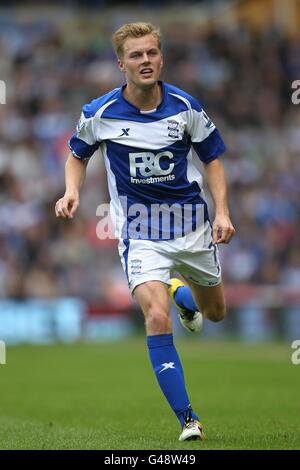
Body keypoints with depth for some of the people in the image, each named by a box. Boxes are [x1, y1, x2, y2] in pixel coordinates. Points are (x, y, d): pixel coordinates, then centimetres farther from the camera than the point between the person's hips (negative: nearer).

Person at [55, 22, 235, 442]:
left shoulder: (185, 106, -8)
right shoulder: (100, 113, -10)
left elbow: (212, 157, 4)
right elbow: (78, 154, 9)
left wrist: (222, 212, -6)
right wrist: (72, 192, -10)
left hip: (190, 224, 2)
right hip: (139, 232, -2)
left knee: (214, 312, 19)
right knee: (157, 318, -22)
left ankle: (182, 294, 59)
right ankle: (187, 419, -16)